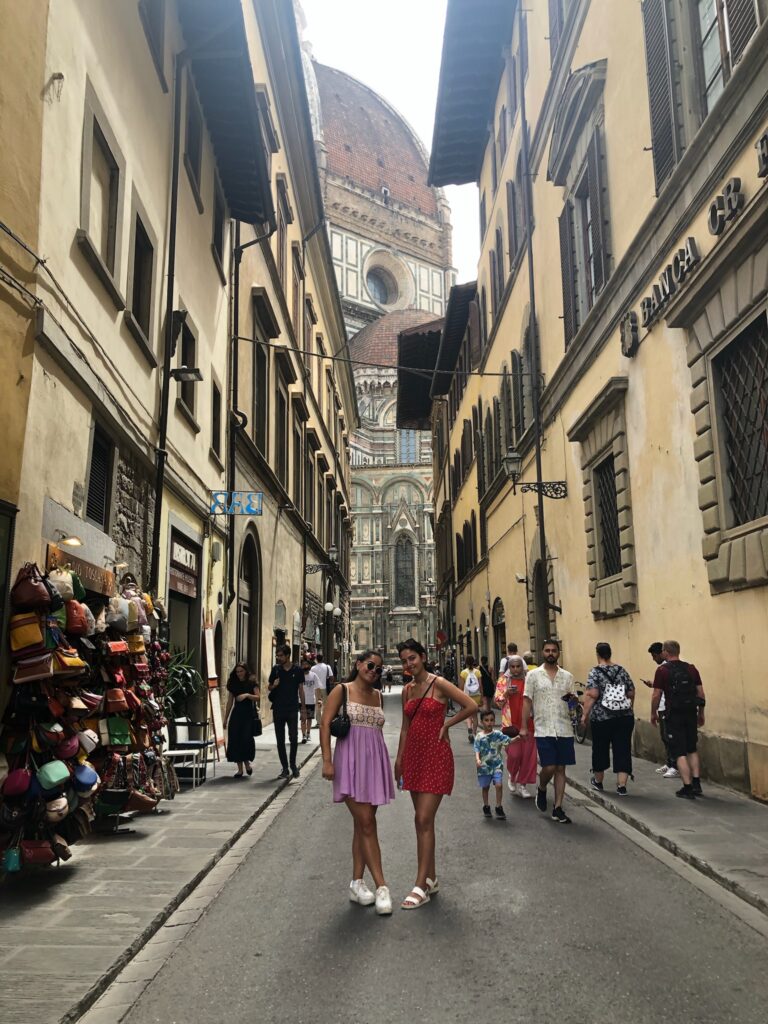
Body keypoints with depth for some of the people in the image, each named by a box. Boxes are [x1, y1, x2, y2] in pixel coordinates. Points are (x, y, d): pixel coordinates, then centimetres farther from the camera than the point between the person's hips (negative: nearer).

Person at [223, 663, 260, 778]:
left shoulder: (252, 683, 1)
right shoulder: (233, 684, 10)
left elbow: (258, 697, -7)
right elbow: (229, 702, 13)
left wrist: (247, 695, -23)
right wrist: (225, 718, 12)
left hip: (248, 714, -3)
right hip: (236, 714, 3)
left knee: (246, 738, -12)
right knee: (235, 740, -2)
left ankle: (247, 762, 12)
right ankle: (240, 768, 7)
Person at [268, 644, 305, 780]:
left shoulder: (297, 670, -1)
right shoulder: (276, 670, 4)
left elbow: (301, 689, 4)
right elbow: (269, 687, 13)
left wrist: (303, 708, 2)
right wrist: (274, 686, -11)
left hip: (292, 709, -2)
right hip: (278, 709, 2)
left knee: (293, 738, -6)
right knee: (280, 740, 6)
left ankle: (293, 765, 15)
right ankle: (285, 769, 15)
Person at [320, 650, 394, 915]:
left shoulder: (378, 697, 12)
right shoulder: (342, 691, -3)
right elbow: (325, 724, -7)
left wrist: (383, 764, 18)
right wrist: (327, 760, -15)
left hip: (375, 761, 5)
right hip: (350, 761, -5)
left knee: (363, 824, 10)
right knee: (366, 823, -8)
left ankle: (357, 882, 19)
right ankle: (381, 886, -4)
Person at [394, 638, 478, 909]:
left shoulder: (438, 684, -10)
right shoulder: (407, 690, 9)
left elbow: (471, 706, -15)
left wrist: (445, 725, -8)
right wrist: (399, 758, 15)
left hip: (435, 756, -7)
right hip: (414, 755, 7)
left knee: (424, 820, -9)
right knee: (422, 820, 12)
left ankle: (421, 887, -4)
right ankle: (431, 879, 23)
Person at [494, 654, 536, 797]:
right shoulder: (503, 680, 4)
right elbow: (498, 702, 2)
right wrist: (506, 693, -15)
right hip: (511, 723, -1)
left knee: (528, 754, 0)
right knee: (514, 754, -8)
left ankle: (522, 784, 16)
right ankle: (511, 776, 21)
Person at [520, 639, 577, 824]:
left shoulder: (567, 676, 9)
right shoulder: (533, 675, 1)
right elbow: (527, 701, 1)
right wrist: (524, 726, -3)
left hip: (564, 730, 3)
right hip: (544, 730, -3)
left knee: (561, 769, 5)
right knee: (549, 767, -9)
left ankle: (558, 809, 13)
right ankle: (542, 790, 24)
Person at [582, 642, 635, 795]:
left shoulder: (595, 672, -6)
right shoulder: (621, 670, 7)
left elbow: (592, 694, -16)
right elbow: (631, 693, 8)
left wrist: (585, 714, -11)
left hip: (602, 718, -3)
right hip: (625, 718, 3)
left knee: (600, 749, 13)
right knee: (623, 750, 5)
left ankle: (598, 781, 28)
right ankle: (622, 786, 0)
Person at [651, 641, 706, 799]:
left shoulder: (662, 670, -7)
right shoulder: (691, 668, 6)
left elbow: (656, 695, -8)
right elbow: (701, 693, 7)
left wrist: (653, 714, 5)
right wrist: (701, 713, 18)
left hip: (674, 715, -5)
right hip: (691, 714, 5)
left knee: (679, 753, 1)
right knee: (692, 750, 19)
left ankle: (688, 788, 0)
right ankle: (696, 785, 18)